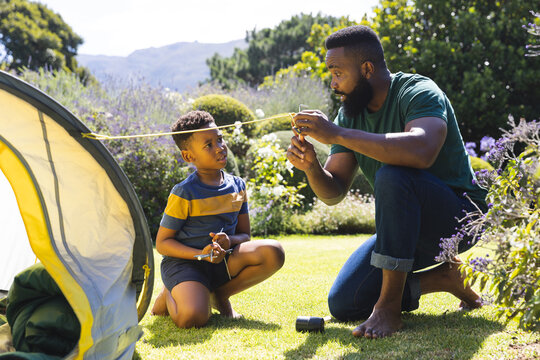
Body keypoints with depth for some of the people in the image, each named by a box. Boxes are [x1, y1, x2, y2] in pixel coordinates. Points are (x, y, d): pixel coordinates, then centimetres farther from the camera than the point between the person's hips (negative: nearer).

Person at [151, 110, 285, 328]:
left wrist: (229, 241, -15)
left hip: (223, 262, 5)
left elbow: (244, 235, 10)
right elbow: (162, 242, -8)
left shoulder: (237, 186, 5)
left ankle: (220, 294, 0)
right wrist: (201, 254, -23)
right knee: (193, 318, -33)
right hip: (184, 263, -5)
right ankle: (170, 296, 5)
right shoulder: (184, 193, -11)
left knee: (273, 253, -20)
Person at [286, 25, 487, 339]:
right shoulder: (350, 113, 3)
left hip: (458, 218, -7)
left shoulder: (419, 92, -19)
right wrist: (312, 168, -22)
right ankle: (444, 278, 7)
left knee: (392, 175, -36)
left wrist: (337, 134, -38)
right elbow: (334, 192, 1)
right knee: (343, 305, -6)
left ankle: (389, 306, -28)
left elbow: (421, 152, -42)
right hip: (405, 229, 8)